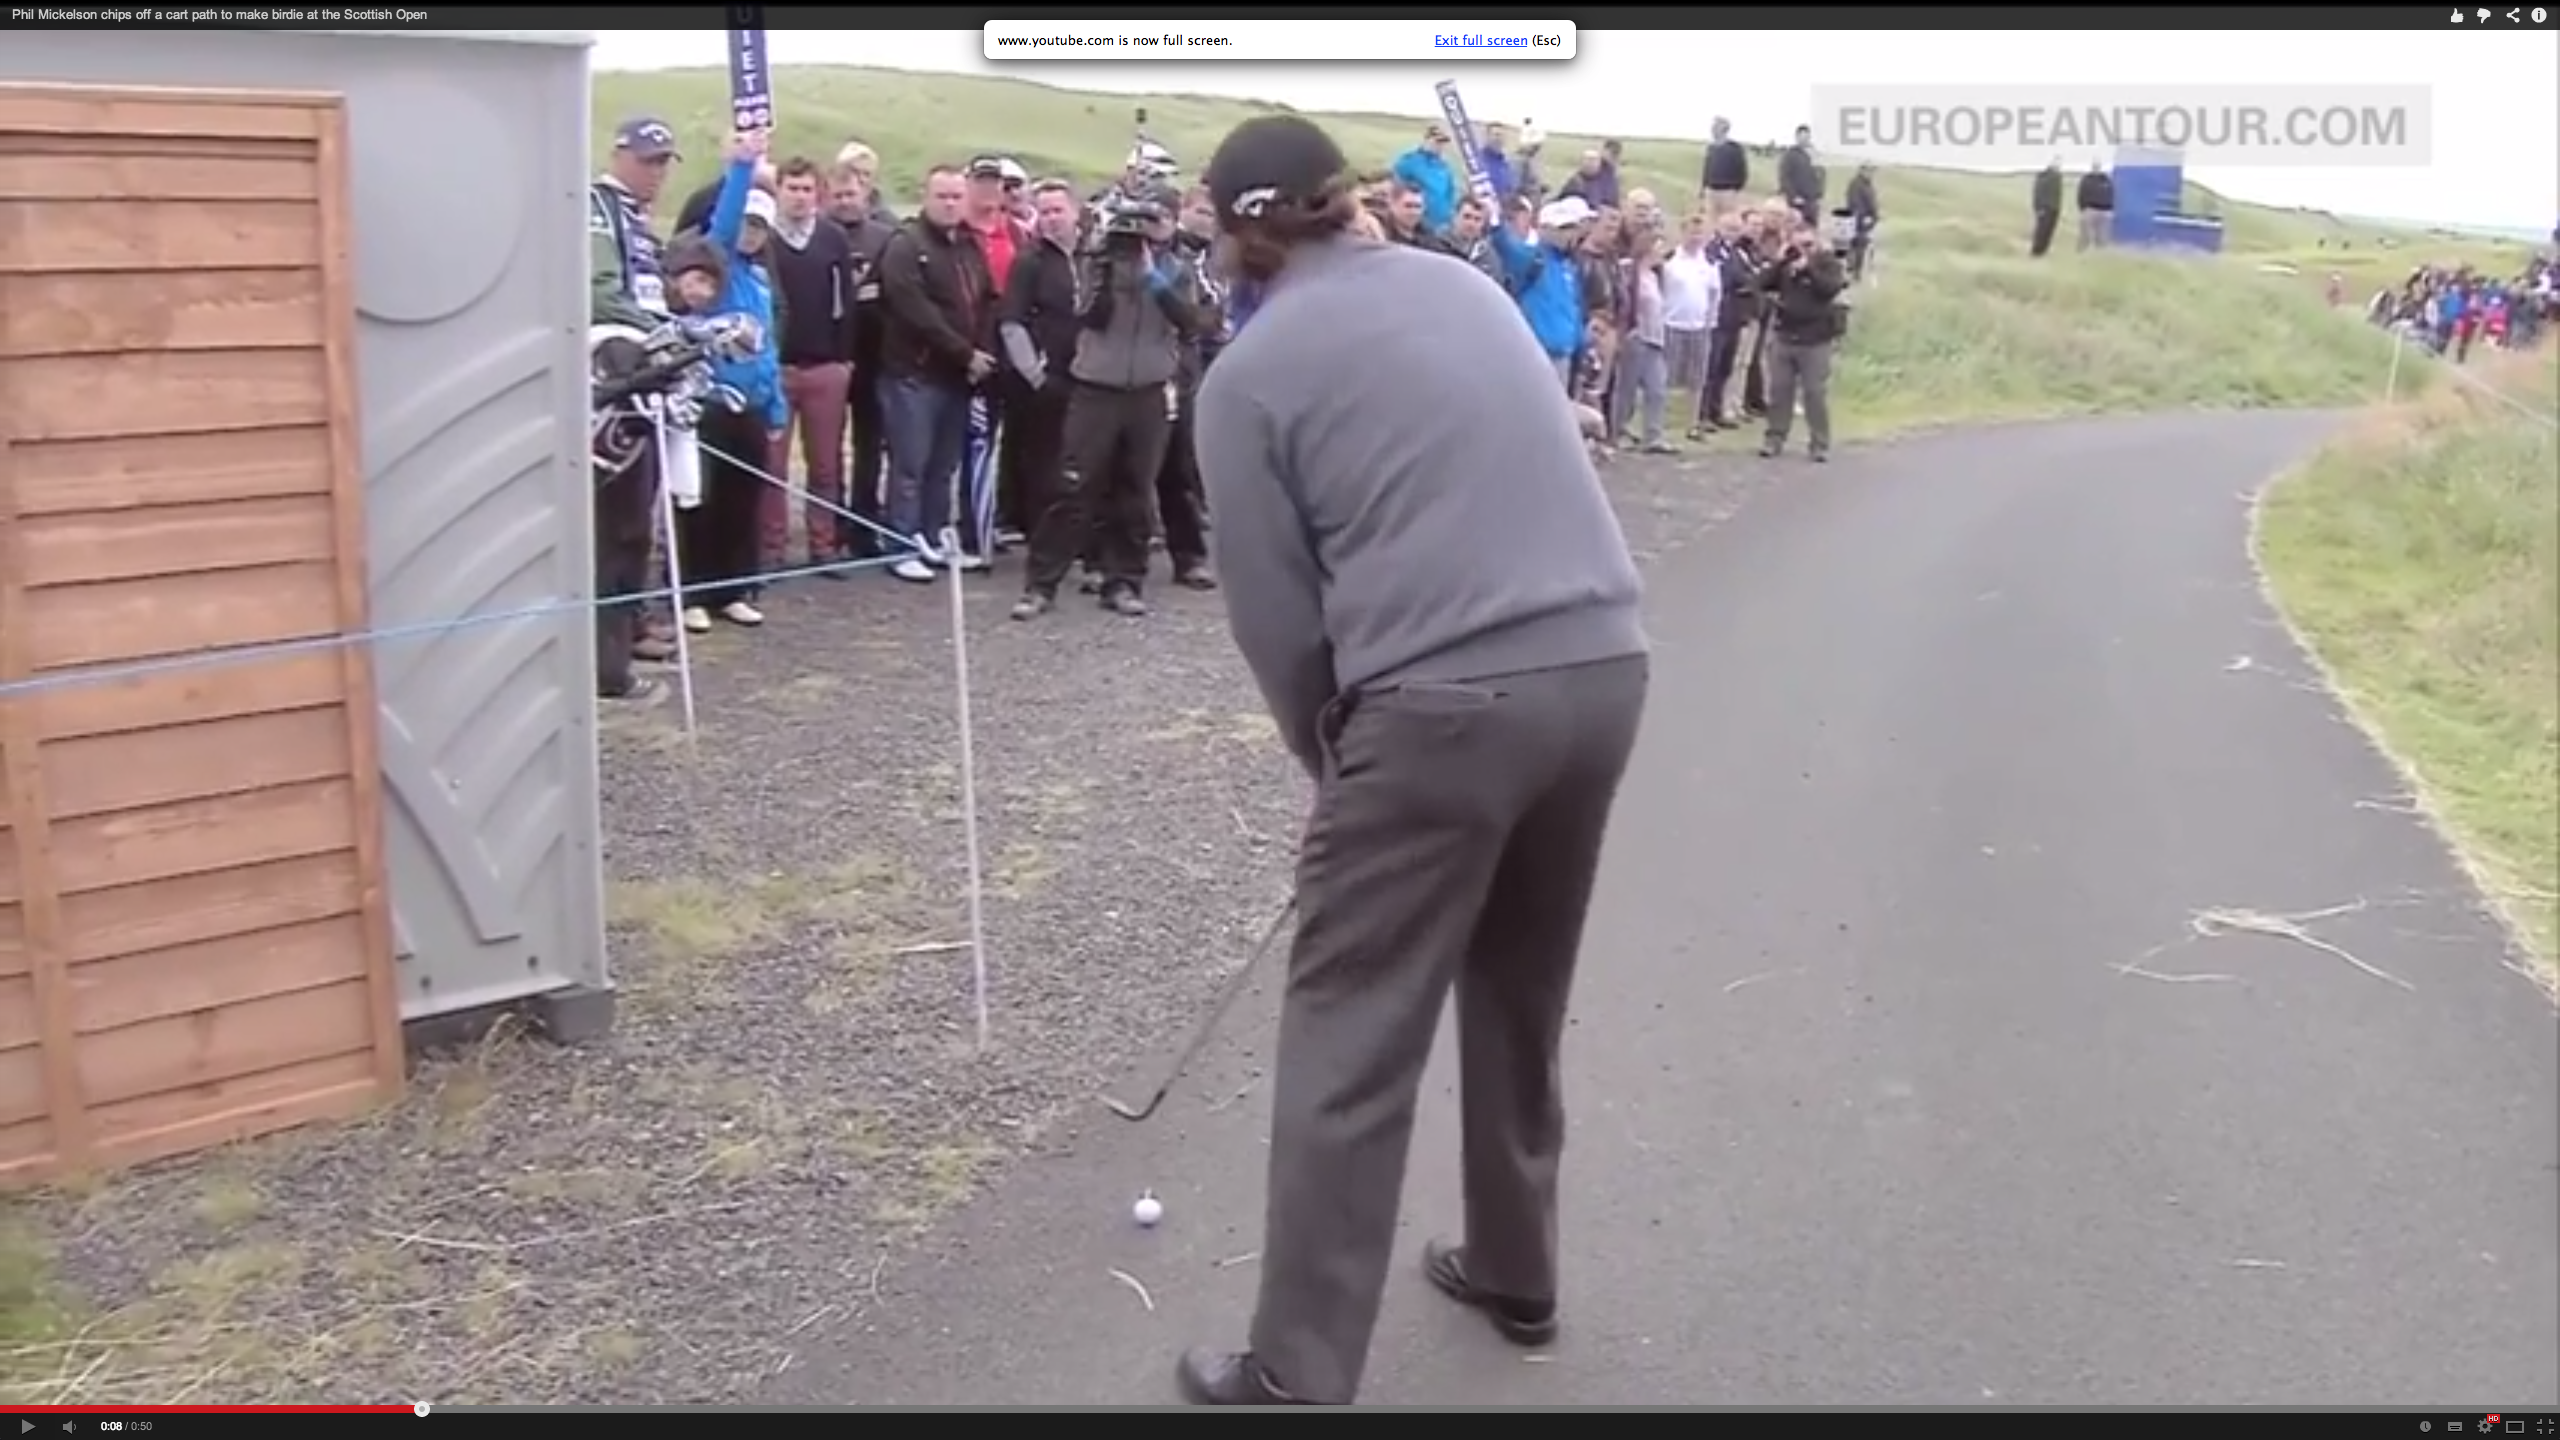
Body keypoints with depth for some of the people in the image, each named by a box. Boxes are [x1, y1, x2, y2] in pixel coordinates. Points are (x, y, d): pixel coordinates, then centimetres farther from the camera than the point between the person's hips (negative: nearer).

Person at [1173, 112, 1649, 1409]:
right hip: (1601, 668, 7)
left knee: (1349, 1048, 4)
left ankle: (1298, 1376, 12)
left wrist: (1332, 758, 18)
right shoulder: (1464, 287, 16)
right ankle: (1514, 1274, 39)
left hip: (1443, 707, -6)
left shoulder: (1249, 374, -1)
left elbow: (1277, 619, 0)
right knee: (1521, 998, 23)